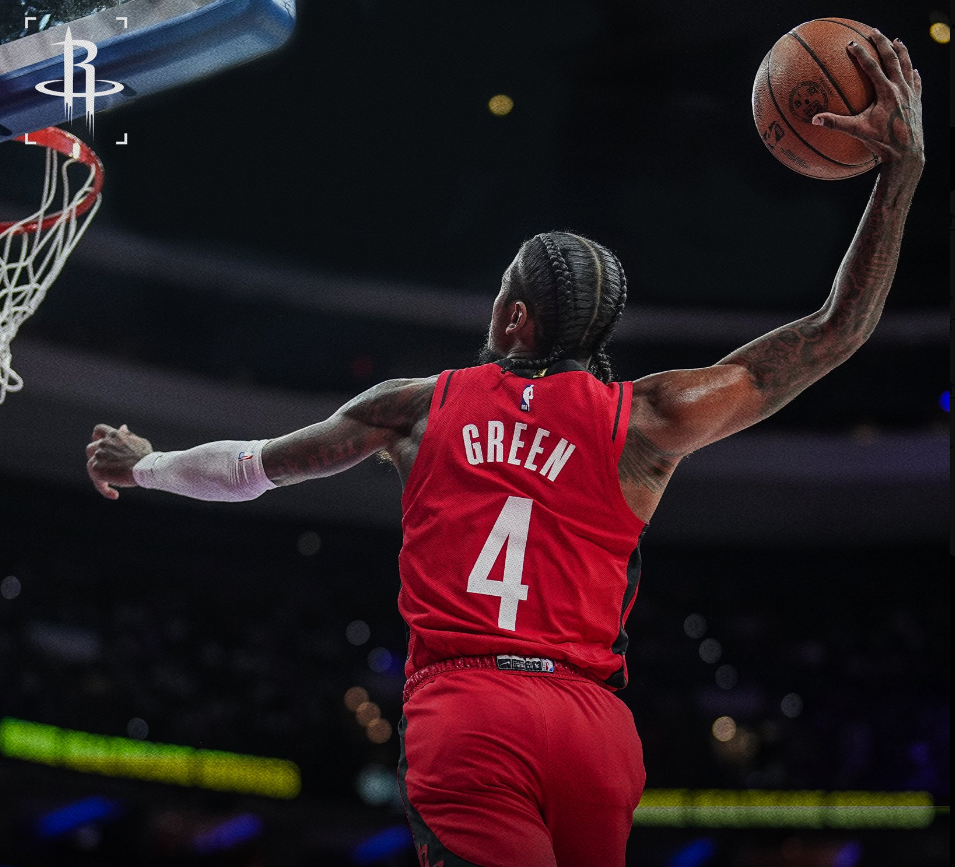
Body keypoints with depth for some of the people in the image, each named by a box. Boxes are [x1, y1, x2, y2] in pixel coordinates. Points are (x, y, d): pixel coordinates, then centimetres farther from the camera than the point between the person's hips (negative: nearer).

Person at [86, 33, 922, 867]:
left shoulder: (418, 408, 13)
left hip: (462, 713, -1)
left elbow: (249, 468, 26)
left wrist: (145, 465, 46)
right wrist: (901, 169, 13)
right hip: (593, 721, 1)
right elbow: (838, 331, 13)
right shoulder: (644, 421, 10)